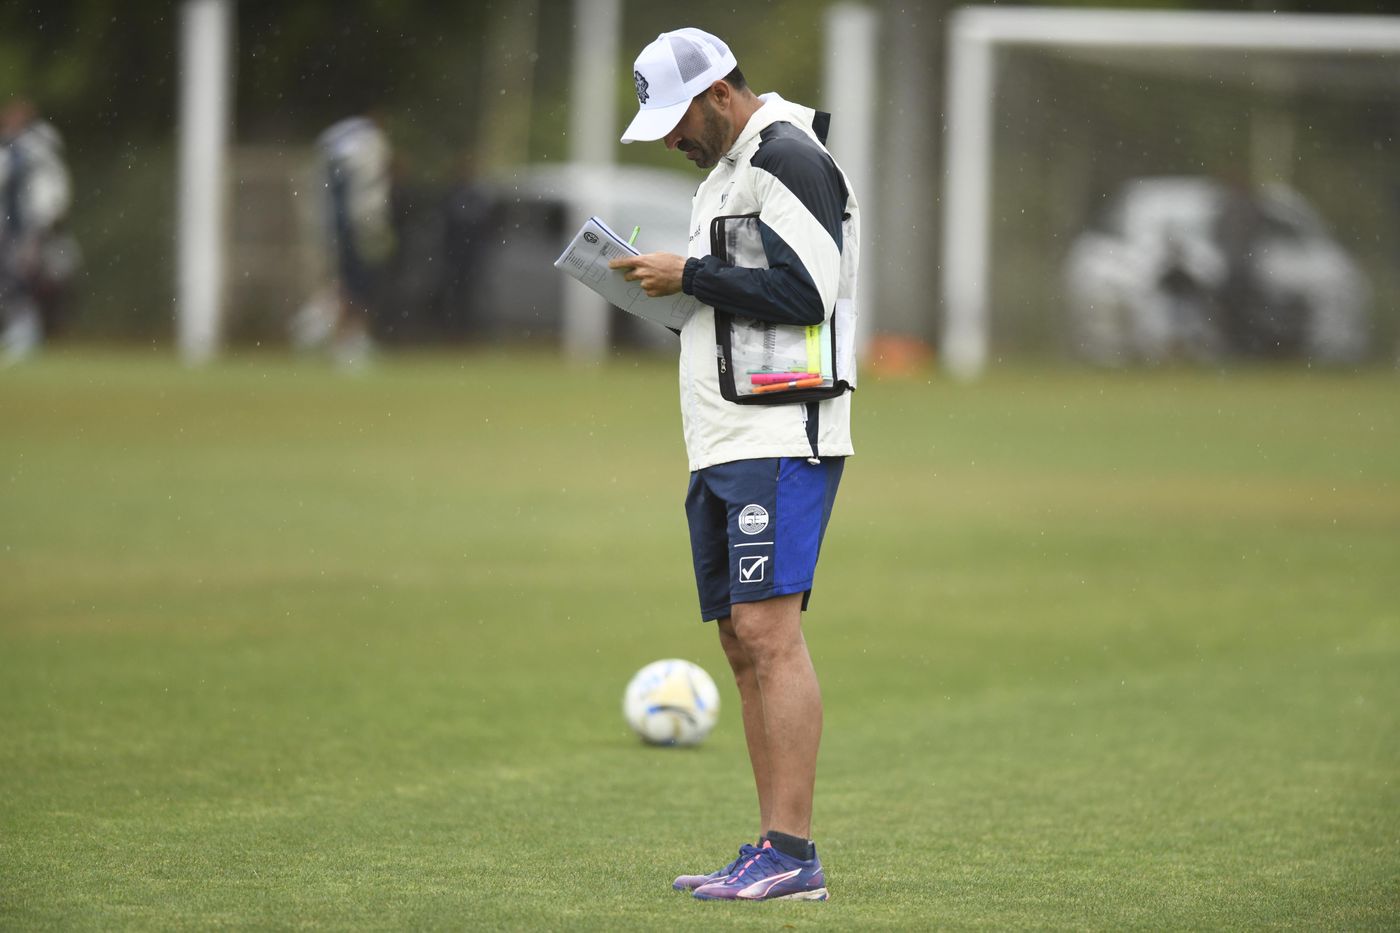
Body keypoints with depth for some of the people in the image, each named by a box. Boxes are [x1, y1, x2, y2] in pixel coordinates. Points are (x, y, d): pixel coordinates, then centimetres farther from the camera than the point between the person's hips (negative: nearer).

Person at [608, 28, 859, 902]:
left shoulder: (788, 156, -9)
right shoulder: (727, 168, 23)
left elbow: (802, 289, -19)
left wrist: (687, 275, -11)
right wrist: (675, 289, 10)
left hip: (782, 439, -10)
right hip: (724, 442, 10)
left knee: (769, 631, -15)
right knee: (744, 642, 7)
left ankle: (792, 853, -18)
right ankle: (775, 855, 8)